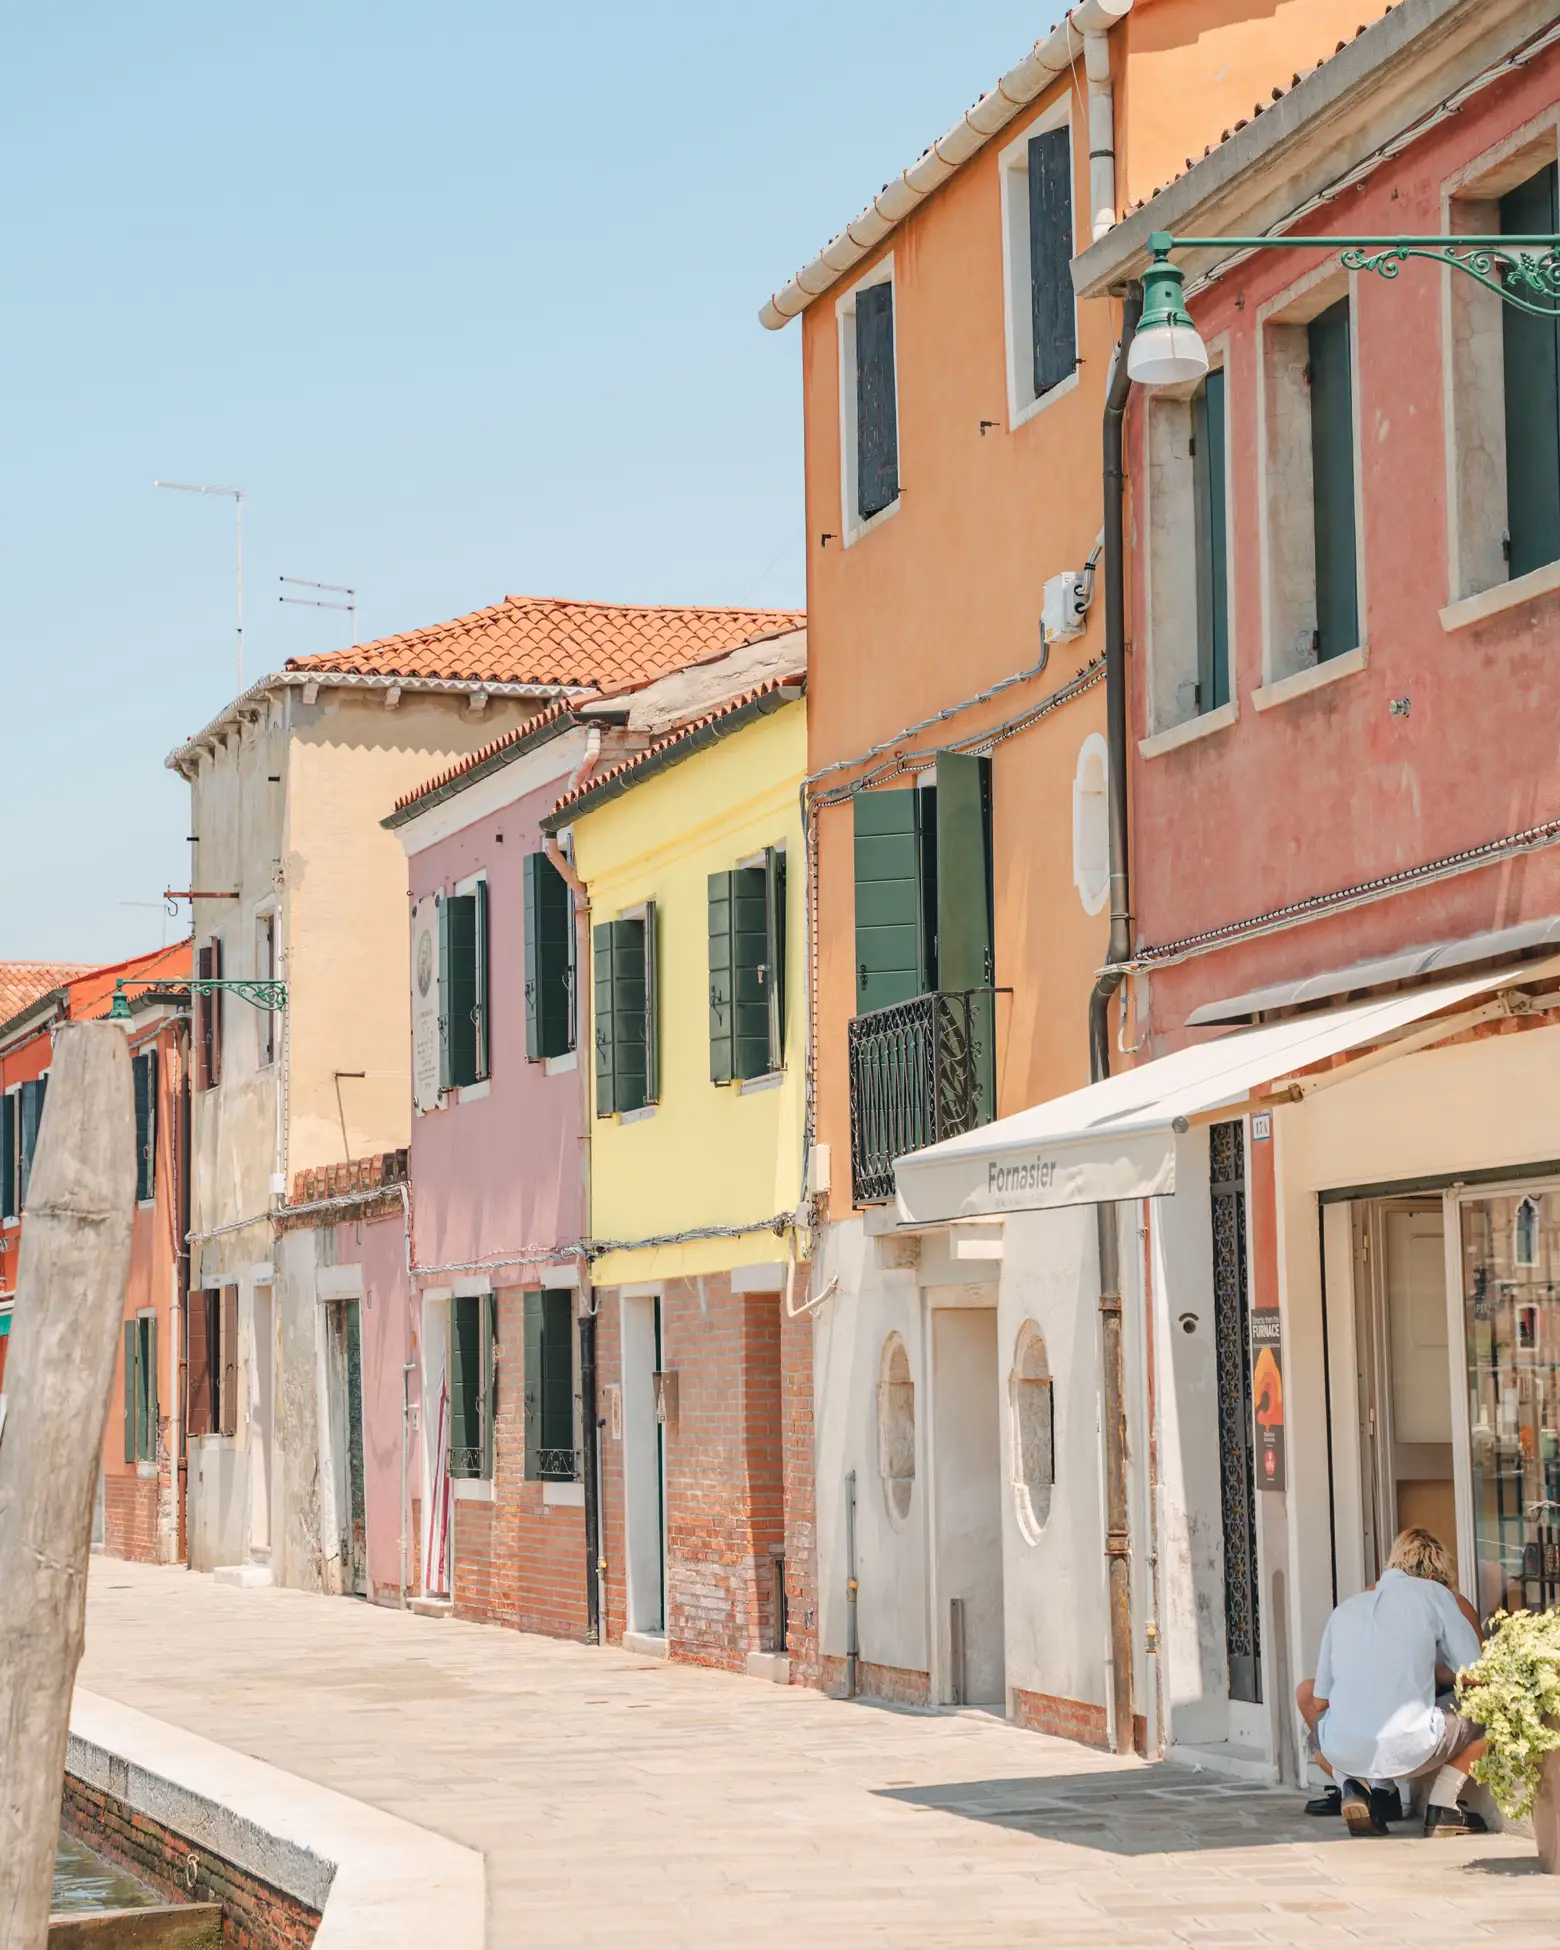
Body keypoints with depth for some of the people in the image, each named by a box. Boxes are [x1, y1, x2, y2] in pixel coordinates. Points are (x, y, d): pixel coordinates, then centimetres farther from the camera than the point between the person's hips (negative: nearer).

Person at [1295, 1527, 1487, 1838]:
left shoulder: (1346, 1608, 19)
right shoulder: (1434, 1594, 9)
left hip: (1342, 1754, 3)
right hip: (1409, 1752, -3)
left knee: (1306, 1692, 33)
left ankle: (1352, 1784, 9)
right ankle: (1443, 1806, 6)